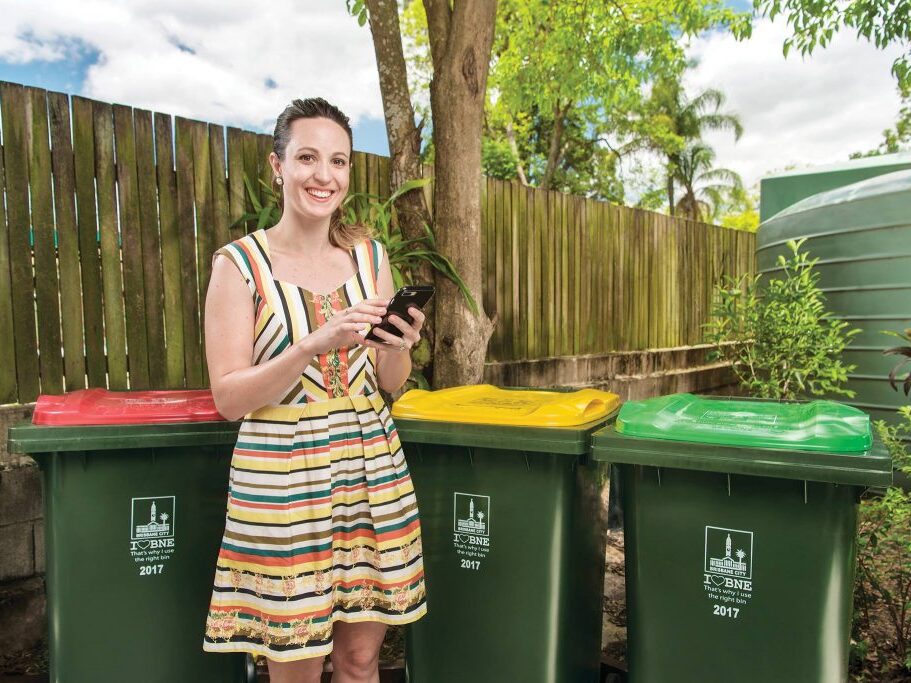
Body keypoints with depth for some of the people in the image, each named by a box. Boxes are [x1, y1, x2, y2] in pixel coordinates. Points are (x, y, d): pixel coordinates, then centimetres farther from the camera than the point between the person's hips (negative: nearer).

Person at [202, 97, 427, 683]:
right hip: (282, 473, -3)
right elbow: (229, 398, -11)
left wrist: (398, 348, -13)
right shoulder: (240, 263, -6)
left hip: (370, 467, 4)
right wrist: (316, 344, -23)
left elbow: (390, 384, 9)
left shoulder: (370, 255, 6)